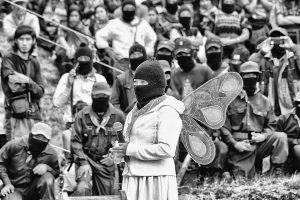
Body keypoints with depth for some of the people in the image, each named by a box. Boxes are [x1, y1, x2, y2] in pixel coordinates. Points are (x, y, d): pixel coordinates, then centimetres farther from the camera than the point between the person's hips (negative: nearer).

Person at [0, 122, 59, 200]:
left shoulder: (51, 154, -7)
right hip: (16, 189, -3)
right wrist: (7, 183, -11)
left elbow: (56, 172, 7)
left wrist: (46, 167, -17)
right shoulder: (15, 146, -12)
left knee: (48, 179, -28)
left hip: (34, 189, 3)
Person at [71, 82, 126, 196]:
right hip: (86, 160, -2)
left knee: (105, 195, 7)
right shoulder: (82, 116, -2)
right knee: (83, 189, -26)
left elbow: (123, 141, 10)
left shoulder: (118, 116, 1)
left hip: (107, 163, 2)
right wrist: (84, 162, -11)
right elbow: (75, 141, -2)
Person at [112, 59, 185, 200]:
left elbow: (167, 149, -19)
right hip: (132, 179, 8)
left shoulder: (166, 111, -9)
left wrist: (130, 150, -14)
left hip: (156, 179, -8)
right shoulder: (137, 109, 17)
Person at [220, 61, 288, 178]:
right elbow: (224, 126, 1)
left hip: (258, 143, 2)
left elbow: (271, 125, 15)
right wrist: (234, 144, -12)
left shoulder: (264, 101, 14)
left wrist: (264, 135, -8)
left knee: (281, 137, -24)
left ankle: (276, 171, -18)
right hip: (238, 145, -2)